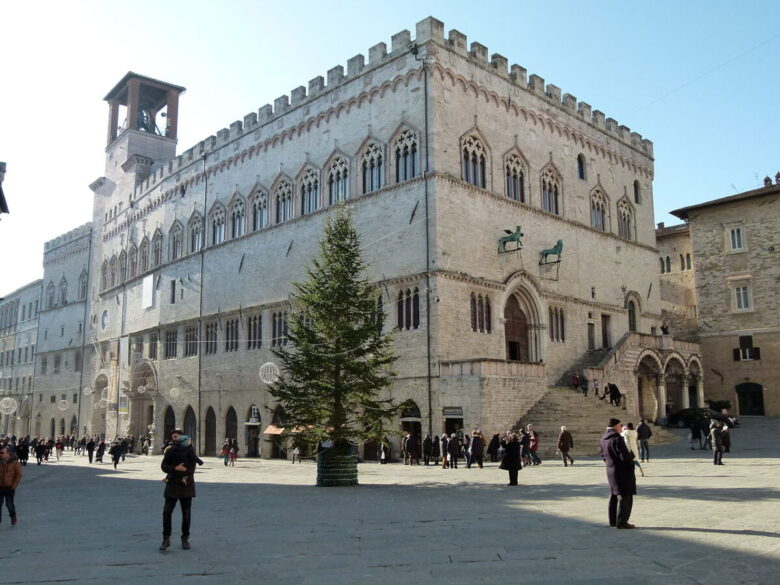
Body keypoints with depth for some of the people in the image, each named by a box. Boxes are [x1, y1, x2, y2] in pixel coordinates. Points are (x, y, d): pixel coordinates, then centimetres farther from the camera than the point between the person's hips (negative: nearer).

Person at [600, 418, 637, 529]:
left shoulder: (604, 439, 6)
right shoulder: (617, 439, -22)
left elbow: (603, 454, 15)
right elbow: (625, 456, -24)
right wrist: (632, 455, -4)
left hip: (611, 470, 9)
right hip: (622, 471, -9)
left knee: (614, 495, 18)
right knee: (625, 497, -1)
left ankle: (613, 520, 25)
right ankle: (621, 522, 1)